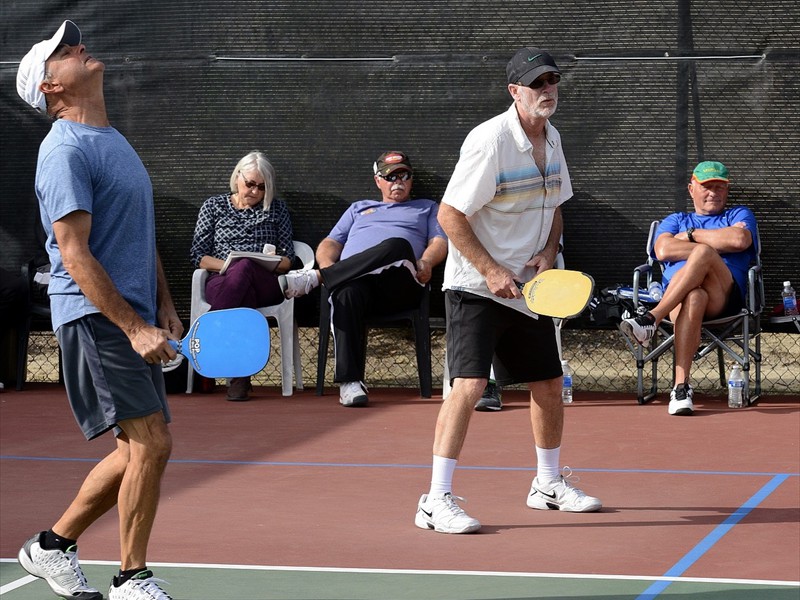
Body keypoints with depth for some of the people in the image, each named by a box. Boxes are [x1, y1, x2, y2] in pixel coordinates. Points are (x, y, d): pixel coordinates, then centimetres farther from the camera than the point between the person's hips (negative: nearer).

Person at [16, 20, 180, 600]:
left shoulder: (114, 140, 18)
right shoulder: (66, 150, -12)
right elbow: (75, 254, -18)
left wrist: (165, 307, 13)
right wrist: (134, 327, -20)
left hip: (134, 319, 9)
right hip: (94, 316, -9)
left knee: (140, 449, 11)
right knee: (151, 443, -12)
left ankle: (53, 545, 23)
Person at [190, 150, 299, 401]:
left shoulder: (277, 209, 22)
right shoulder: (214, 206, 20)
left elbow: (288, 258, 14)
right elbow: (198, 256, 11)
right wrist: (228, 265, -9)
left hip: (266, 285, 0)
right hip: (222, 281, 0)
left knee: (244, 267, -40)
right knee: (244, 298, -41)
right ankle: (240, 375, -52)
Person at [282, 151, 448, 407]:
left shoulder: (427, 208, 34)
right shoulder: (358, 208, 38)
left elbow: (440, 241, 16)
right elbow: (330, 244, 27)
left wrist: (426, 262, -8)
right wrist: (328, 267, 3)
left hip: (401, 284, -1)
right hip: (351, 277, 1)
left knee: (397, 246, -37)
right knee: (347, 293, -39)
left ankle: (314, 278, -40)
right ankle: (350, 383, -45)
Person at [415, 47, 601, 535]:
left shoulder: (551, 138, 6)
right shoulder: (490, 142, -19)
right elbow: (450, 215, -19)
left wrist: (549, 251, 0)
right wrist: (491, 271, -21)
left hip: (529, 289, 8)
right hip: (476, 288, -8)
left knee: (549, 385, 14)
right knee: (469, 384, -19)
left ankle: (549, 484, 34)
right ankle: (437, 502, -16)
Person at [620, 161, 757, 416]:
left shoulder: (739, 215, 26)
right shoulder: (675, 220, 31)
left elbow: (740, 240, -2)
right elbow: (663, 250, 7)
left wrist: (692, 235, 9)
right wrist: (718, 244, 5)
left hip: (724, 298, -1)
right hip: (675, 295, 1)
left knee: (702, 253, -32)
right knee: (694, 298, -39)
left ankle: (652, 319, -40)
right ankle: (681, 387, -51)